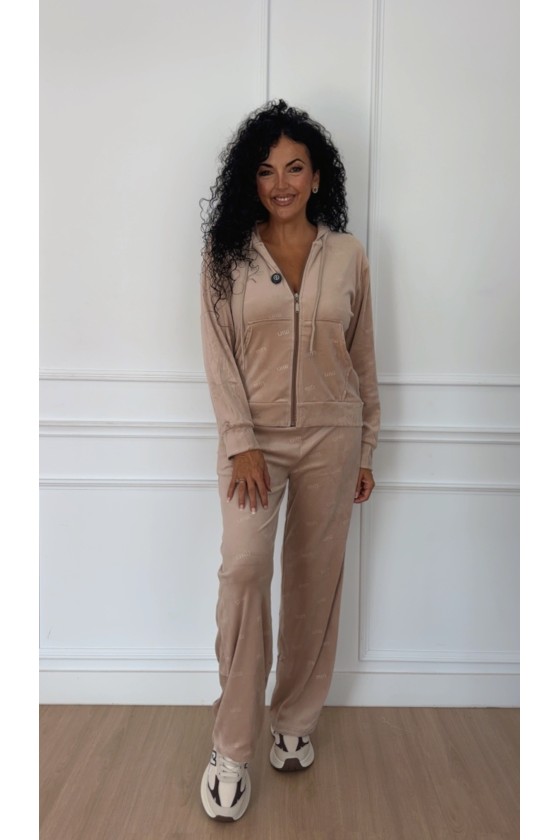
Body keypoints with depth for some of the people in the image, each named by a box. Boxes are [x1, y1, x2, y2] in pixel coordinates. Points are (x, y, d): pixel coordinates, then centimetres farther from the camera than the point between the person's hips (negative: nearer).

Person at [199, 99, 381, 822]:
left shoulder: (347, 255, 3)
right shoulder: (226, 255, -1)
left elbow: (362, 357, 6)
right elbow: (219, 356, -4)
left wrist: (365, 450, 6)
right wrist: (241, 444, -12)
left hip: (331, 437, 2)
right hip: (255, 436, -1)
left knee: (315, 579, 7)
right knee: (243, 568, -15)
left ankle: (296, 721, 27)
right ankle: (231, 748, 0)